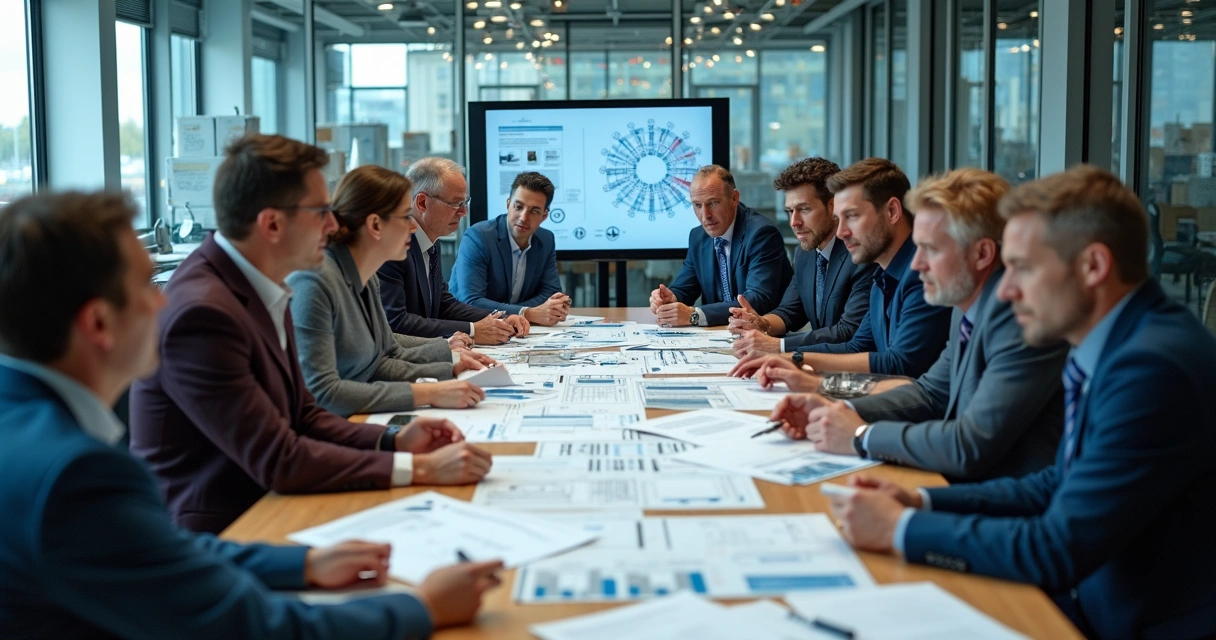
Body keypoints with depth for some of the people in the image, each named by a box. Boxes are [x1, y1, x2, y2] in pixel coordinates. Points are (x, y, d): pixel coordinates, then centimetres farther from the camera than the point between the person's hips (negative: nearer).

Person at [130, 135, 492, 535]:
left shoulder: (263, 289, 5)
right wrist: (419, 468, -22)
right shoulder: (203, 313, -23)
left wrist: (392, 441, -4)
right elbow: (276, 460, -23)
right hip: (207, 539, -8)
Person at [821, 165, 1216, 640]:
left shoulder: (1154, 368, -24)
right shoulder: (1115, 349, 4)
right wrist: (921, 503, 1)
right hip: (1095, 600, 8)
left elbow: (1057, 551, -24)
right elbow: (1058, 487, 13)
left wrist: (901, 527, -14)